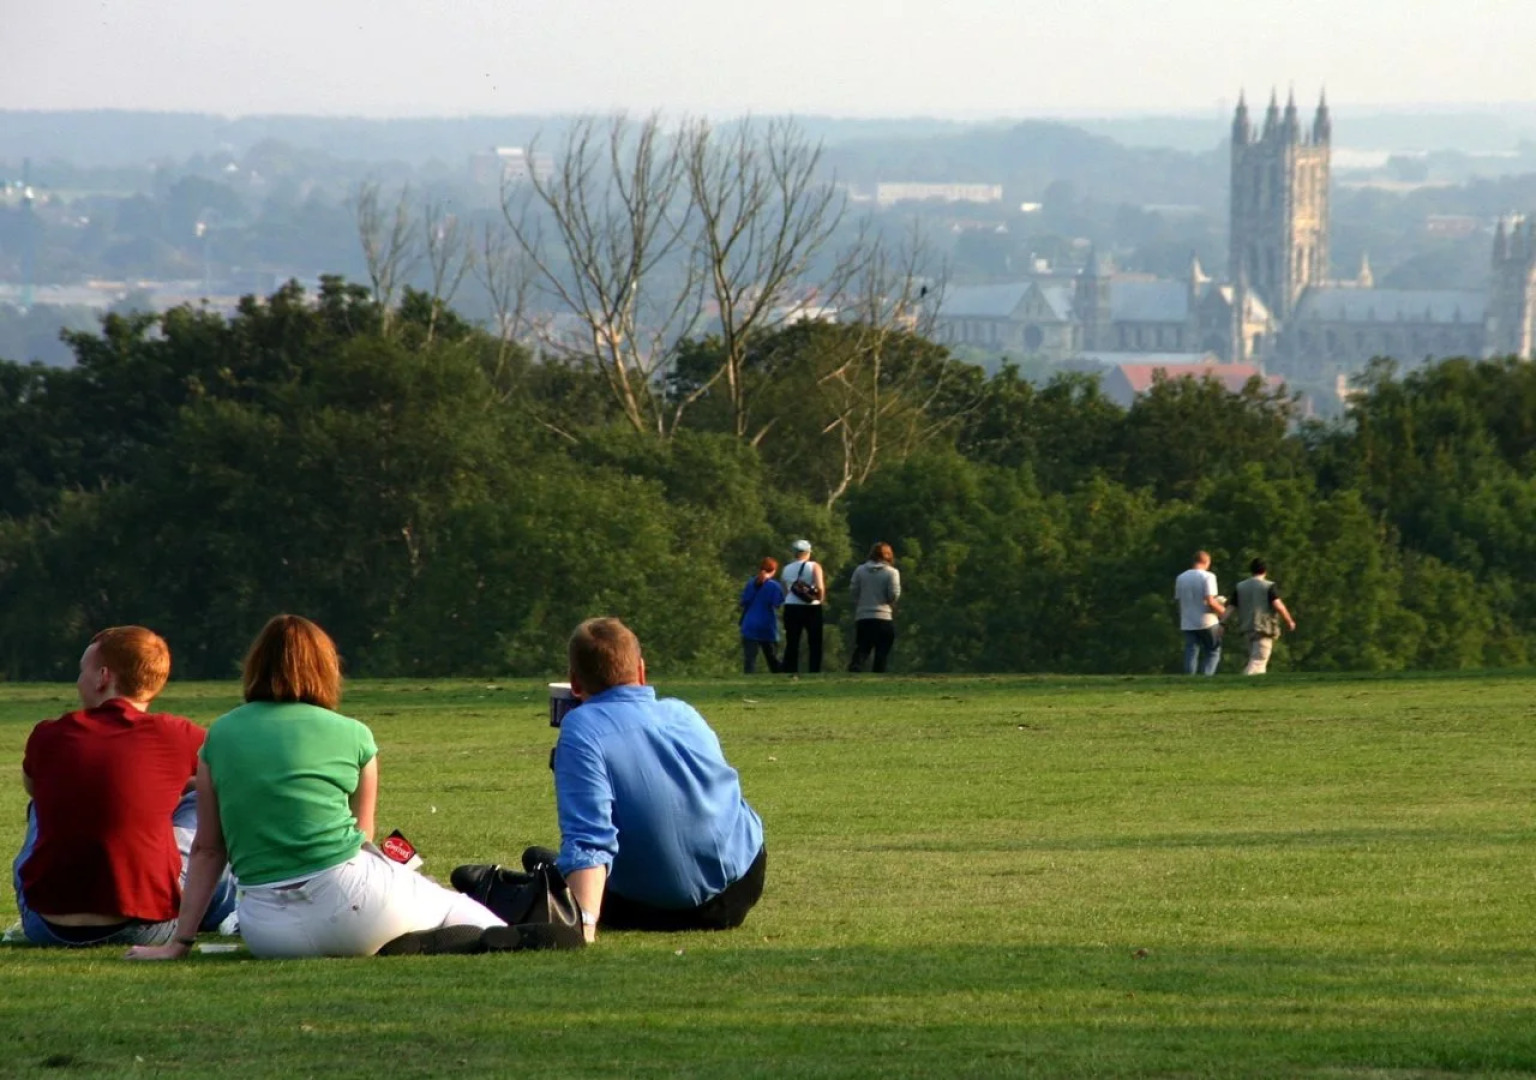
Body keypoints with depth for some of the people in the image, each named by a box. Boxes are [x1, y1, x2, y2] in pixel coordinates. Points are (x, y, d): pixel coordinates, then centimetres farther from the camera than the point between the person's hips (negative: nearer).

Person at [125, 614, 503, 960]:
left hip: (267, 933, 2)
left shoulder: (221, 735, 9)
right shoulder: (352, 735, 5)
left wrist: (181, 941, 14)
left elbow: (206, 848, 10)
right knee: (456, 909, 23)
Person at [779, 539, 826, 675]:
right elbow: (820, 587, -15)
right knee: (815, 645, 5)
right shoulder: (814, 566, -5)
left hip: (791, 608, 3)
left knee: (792, 645, 5)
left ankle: (789, 672, 0)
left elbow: (785, 590, 3)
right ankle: (814, 673, -2)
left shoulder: (786, 569, 7)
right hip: (811, 608, -3)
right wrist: (820, 598, 2)